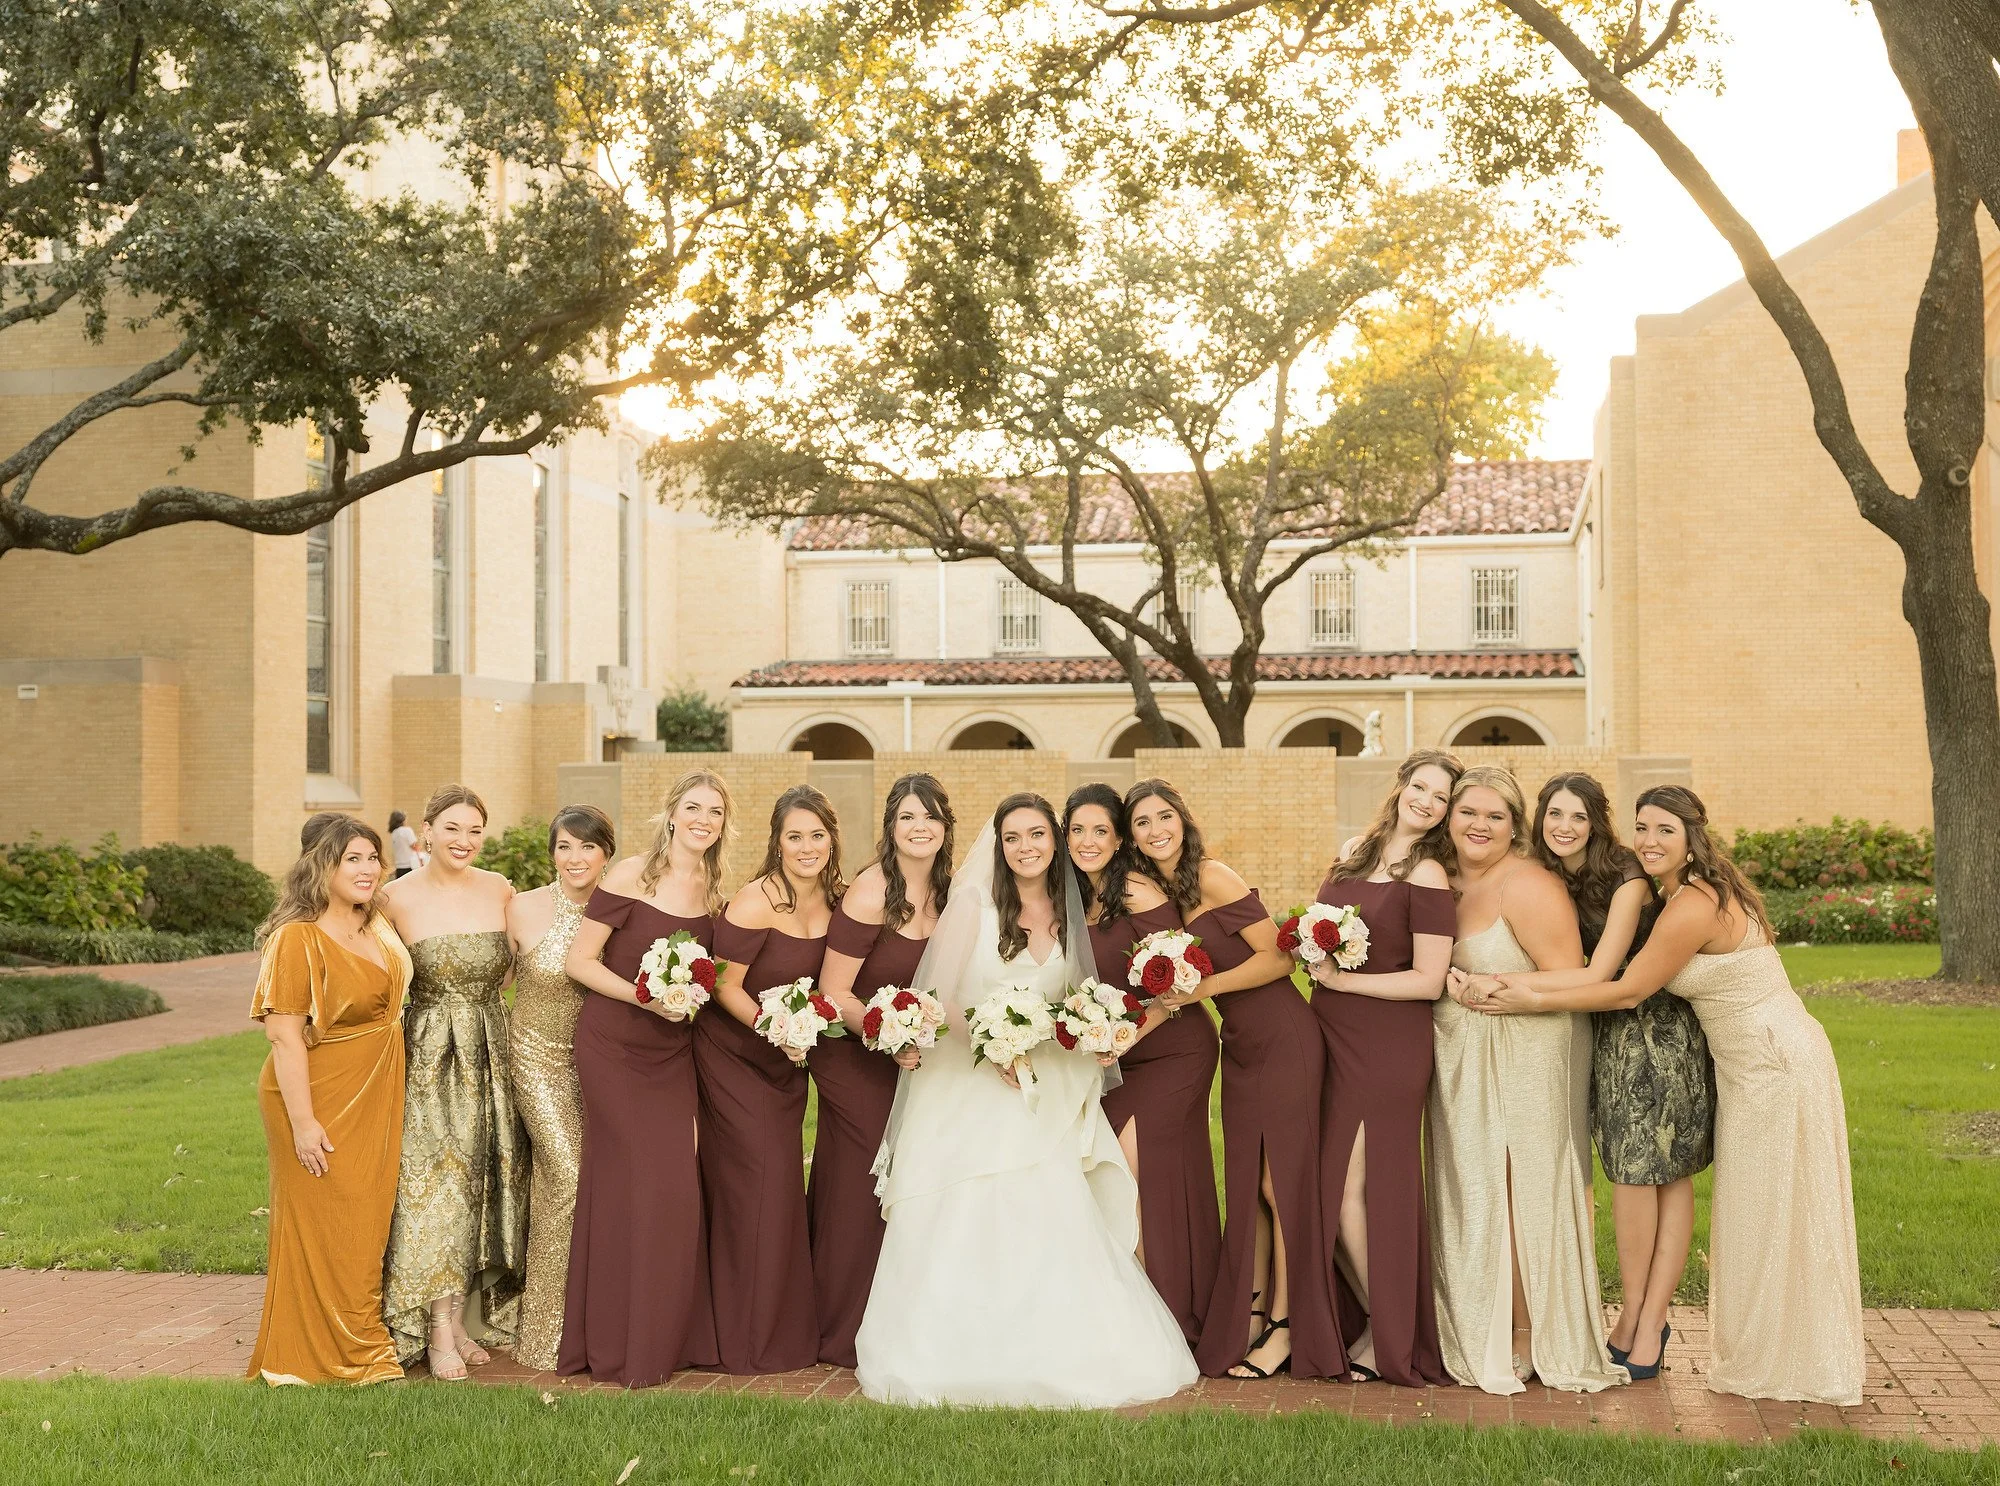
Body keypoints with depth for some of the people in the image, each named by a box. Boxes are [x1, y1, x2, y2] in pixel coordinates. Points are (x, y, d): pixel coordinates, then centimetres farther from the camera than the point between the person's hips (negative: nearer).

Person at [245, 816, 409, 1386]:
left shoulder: (377, 927, 7)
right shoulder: (299, 938, -18)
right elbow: (284, 1033, -21)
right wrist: (303, 1121, -23)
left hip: (374, 1102, 8)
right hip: (321, 1103, -7)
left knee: (366, 1223, 15)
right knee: (323, 1228, 1)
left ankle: (363, 1340, 27)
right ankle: (323, 1357, 14)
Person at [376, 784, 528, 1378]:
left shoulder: (500, 891, 2)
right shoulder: (399, 898, -7)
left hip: (490, 1055, 4)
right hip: (429, 1056, -4)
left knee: (483, 1180, 7)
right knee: (436, 1179, -8)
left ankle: (465, 1316, 18)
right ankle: (439, 1332, -4)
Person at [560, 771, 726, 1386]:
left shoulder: (715, 890, 7)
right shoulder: (631, 877, -11)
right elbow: (578, 962, -10)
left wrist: (694, 994, 0)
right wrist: (643, 995, -20)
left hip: (673, 1051, 5)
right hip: (615, 1045, -5)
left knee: (677, 1186, 3)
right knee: (634, 1185, -5)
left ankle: (667, 1335, 18)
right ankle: (617, 1343, 10)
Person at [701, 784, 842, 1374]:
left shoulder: (831, 901, -1)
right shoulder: (757, 901, -21)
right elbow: (725, 987, -17)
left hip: (787, 1060, 6)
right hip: (733, 1054, -6)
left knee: (785, 1185, 9)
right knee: (757, 1182, -5)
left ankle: (789, 1325, 21)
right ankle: (750, 1337, 8)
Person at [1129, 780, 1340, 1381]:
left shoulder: (1211, 877, -15)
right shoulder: (1160, 892, 8)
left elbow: (1277, 957, -16)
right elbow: (1177, 983, 14)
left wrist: (1204, 988, -19)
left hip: (1283, 1039, -7)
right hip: (1239, 1045, 7)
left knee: (1280, 1182, -1)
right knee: (1245, 1185, 10)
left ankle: (1285, 1330, 8)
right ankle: (1251, 1316, 20)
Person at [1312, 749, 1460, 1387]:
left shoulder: (1426, 876, -11)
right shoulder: (1353, 852, 10)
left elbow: (1428, 981, -15)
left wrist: (1341, 979, -14)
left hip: (1388, 1047, -7)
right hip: (1331, 1037, 7)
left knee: (1348, 1190, -4)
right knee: (1324, 1185, 8)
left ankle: (1389, 1334, 13)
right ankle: (1362, 1317, 23)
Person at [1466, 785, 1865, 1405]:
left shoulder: (1692, 906, -21)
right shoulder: (1702, 892, 9)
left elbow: (1629, 990, -17)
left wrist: (1533, 1000, -15)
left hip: (1776, 1063, -10)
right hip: (1754, 1066, 10)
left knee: (1773, 1215, 1)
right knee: (1758, 1214, 14)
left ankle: (1782, 1366, 14)